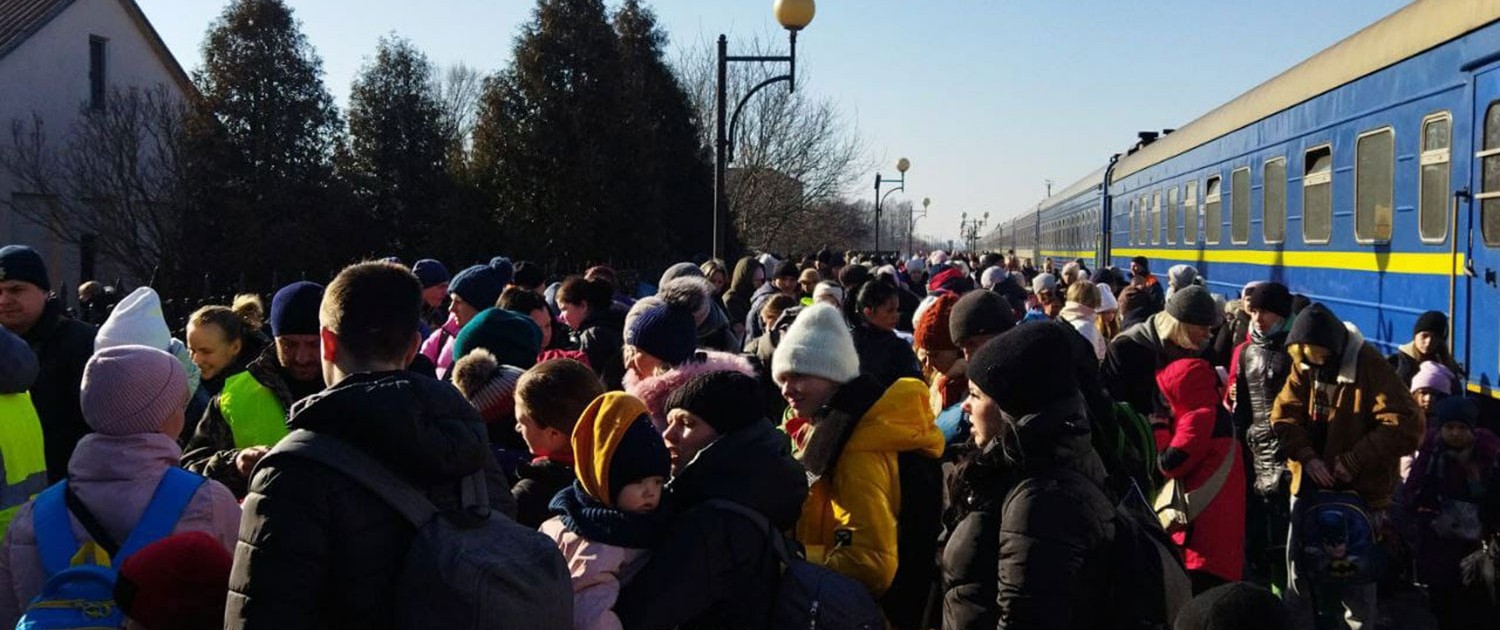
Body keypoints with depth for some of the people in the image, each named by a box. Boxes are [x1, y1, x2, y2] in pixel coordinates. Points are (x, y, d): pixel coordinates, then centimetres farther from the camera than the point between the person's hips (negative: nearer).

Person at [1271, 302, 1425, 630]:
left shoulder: (1371, 366, -17)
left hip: (1360, 490, -5)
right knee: (1298, 572, 14)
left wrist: (1351, 462, -21)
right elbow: (1284, 414, -2)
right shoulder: (1304, 366, -2)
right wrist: (1307, 457, -18)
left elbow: (1406, 426, -22)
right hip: (1309, 485, 5)